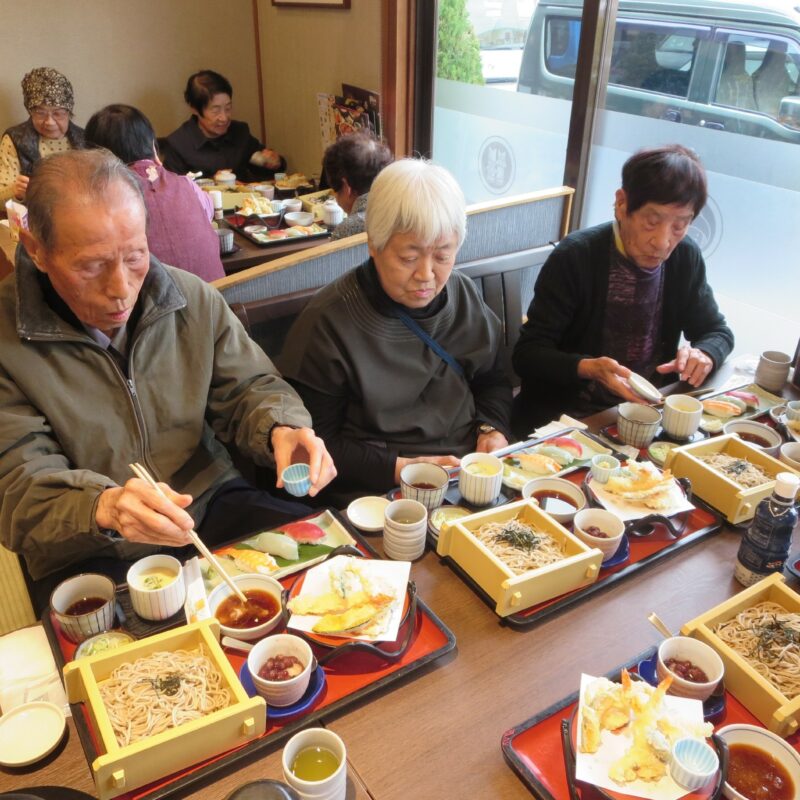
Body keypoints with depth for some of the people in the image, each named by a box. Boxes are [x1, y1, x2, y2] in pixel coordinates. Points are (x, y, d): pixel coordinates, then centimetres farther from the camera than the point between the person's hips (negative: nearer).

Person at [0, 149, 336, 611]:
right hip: (91, 558, -3)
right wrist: (104, 507, -35)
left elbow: (248, 387, 8)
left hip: (213, 506, 4)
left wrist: (280, 429, -18)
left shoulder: (194, 300, -1)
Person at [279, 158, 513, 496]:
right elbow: (316, 443, -8)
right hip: (380, 494, -3)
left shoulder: (464, 295, 3)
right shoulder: (327, 323, -13)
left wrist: (492, 428, -2)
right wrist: (398, 468, -17)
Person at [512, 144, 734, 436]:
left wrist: (703, 354, -11)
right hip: (567, 418, -4)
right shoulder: (575, 257, -13)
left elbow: (718, 332, 13)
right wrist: (588, 367, -30)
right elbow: (527, 354, -12)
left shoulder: (686, 258, 1)